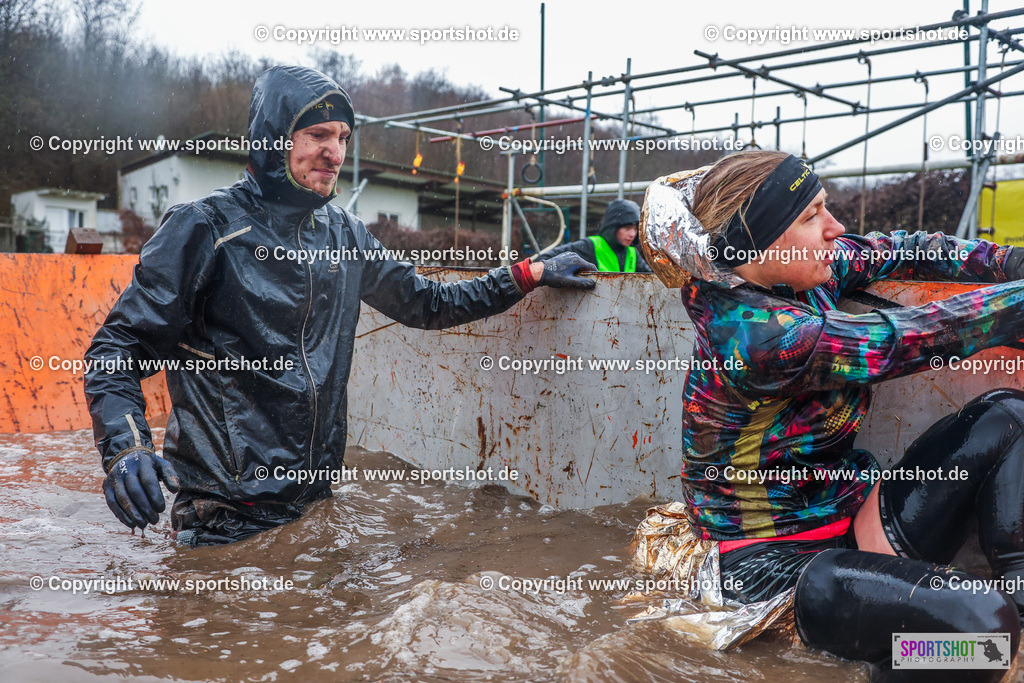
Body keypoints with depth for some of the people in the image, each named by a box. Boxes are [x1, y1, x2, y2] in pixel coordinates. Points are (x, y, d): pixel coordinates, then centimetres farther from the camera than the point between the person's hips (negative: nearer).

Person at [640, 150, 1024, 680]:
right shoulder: (751, 332, -30)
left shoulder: (796, 273, -4)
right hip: (777, 566, -9)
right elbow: (922, 336, -26)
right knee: (978, 620, -31)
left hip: (853, 515, 9)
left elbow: (903, 252, 8)